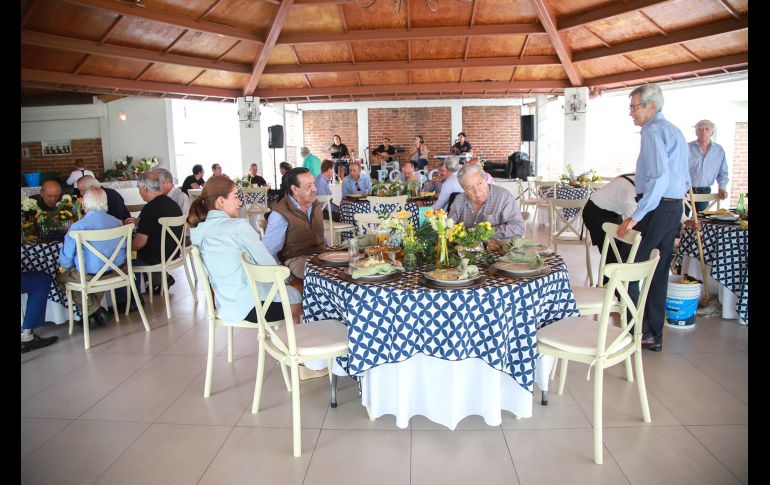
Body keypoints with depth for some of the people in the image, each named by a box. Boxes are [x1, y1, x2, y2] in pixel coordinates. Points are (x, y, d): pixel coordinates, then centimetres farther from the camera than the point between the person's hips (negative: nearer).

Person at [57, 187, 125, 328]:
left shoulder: (77, 227, -16)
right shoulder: (118, 223, -3)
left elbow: (66, 258, -6)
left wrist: (64, 268, 16)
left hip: (89, 276, -5)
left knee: (61, 276, 21)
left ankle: (93, 309, 16)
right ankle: (96, 309, 30)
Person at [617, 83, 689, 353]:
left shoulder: (653, 130, -12)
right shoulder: (676, 131, 19)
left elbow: (660, 177, -25)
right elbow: (685, 180, 23)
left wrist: (636, 216, -27)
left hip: (655, 209, -10)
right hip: (674, 208, 10)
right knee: (658, 273, 14)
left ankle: (639, 330, 0)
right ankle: (654, 336, 21)